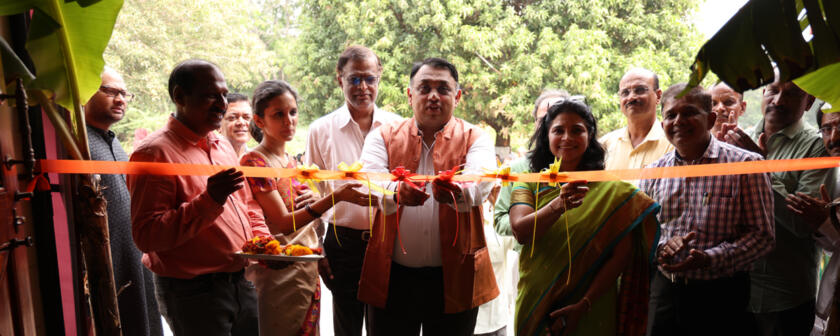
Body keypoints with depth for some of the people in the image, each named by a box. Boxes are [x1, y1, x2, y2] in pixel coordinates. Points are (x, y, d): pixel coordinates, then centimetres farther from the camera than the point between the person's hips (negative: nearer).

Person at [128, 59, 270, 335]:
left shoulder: (224, 147, 12)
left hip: (241, 284, 7)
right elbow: (146, 236, -19)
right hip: (193, 292, -7)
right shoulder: (154, 152, -13)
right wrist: (209, 200, -27)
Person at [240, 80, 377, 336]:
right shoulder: (254, 161, -13)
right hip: (278, 274, -7)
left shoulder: (290, 161, 10)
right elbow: (284, 223, -21)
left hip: (308, 271, 7)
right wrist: (336, 197, -30)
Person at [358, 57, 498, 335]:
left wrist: (457, 191, -42)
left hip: (453, 279, 0)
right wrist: (397, 192, -36)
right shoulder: (383, 137, 5)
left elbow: (480, 180, -18)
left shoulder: (475, 139, 2)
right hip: (392, 277, 1)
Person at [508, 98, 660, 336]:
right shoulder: (530, 184, 0)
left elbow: (621, 255, -9)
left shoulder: (611, 189, -5)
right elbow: (520, 232, -16)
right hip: (535, 306, 1)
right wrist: (558, 206, -33)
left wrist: (583, 305, -17)